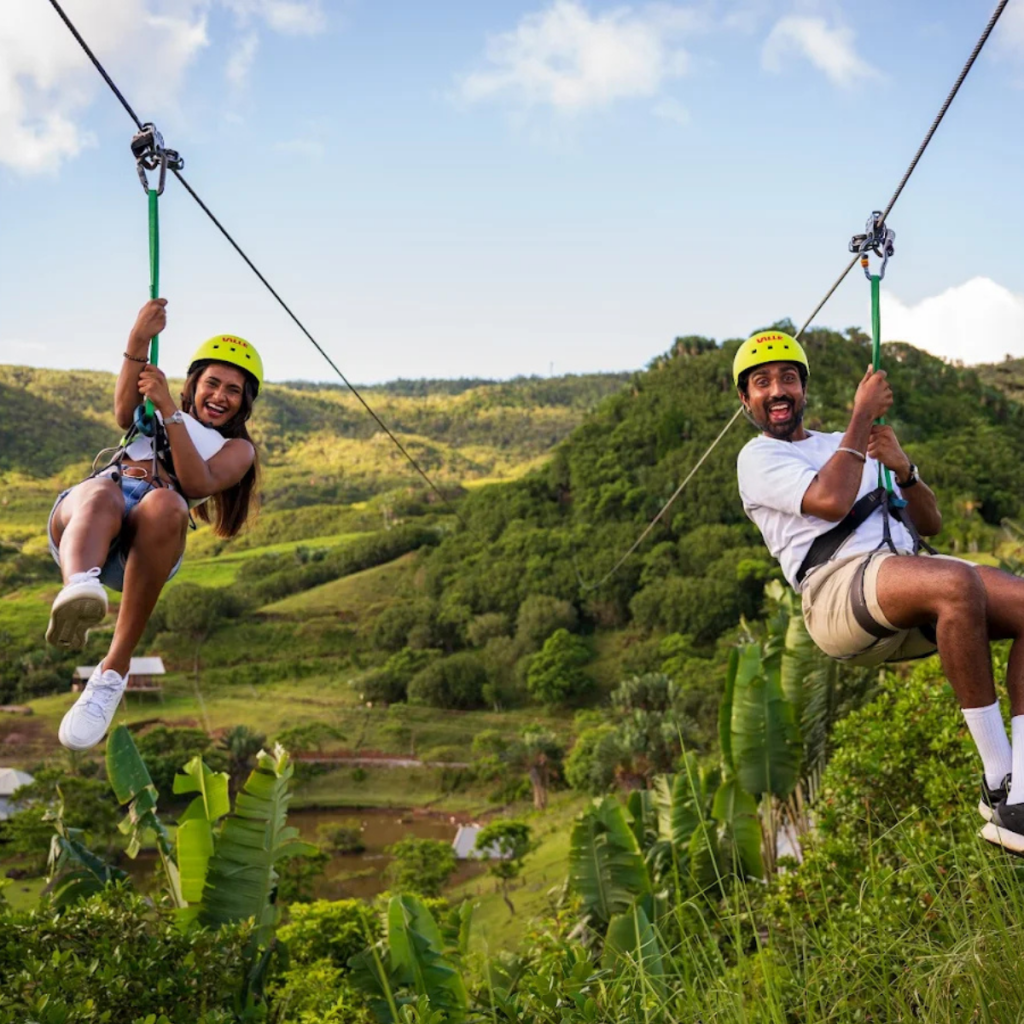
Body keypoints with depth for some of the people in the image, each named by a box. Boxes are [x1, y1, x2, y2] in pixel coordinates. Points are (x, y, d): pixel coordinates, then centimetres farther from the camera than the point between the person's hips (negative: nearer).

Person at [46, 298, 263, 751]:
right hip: (78, 515, 1)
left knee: (165, 503, -37)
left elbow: (197, 482, 3)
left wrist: (170, 411, -5)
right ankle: (79, 589, -71)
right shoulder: (152, 416, 33)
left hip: (142, 546, -1)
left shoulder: (237, 449, 27)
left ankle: (115, 669, -41)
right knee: (102, 495, -35)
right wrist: (138, 343, -10)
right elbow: (125, 410, 6)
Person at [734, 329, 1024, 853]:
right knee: (958, 582, -36)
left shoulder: (843, 446, 32)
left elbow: (930, 523, 26)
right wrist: (862, 416, 1)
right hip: (840, 585, -7)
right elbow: (831, 502, -10)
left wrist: (902, 468, 6)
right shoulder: (758, 458, 12)